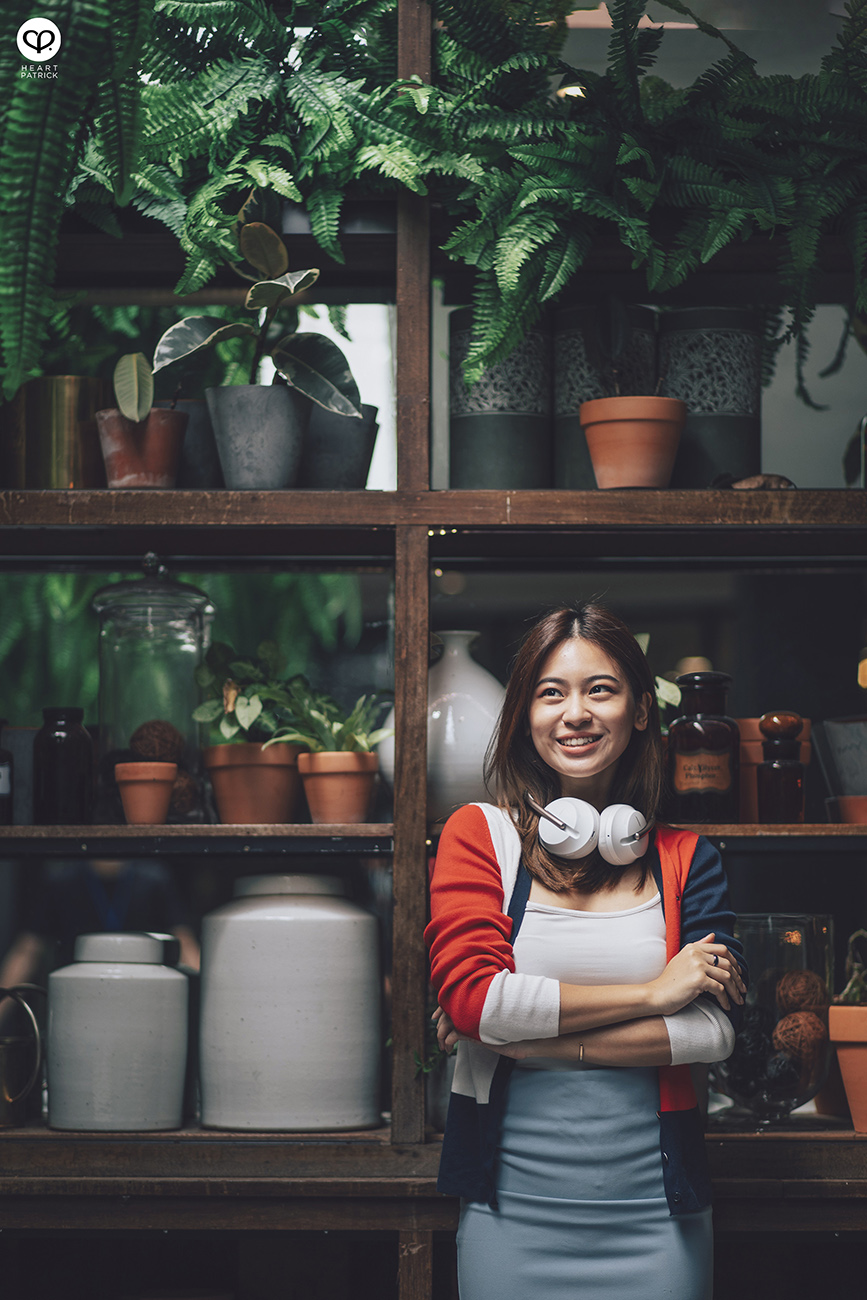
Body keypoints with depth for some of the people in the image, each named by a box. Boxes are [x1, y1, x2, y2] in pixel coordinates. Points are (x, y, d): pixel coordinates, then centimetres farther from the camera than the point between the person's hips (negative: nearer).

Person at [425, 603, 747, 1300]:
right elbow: (471, 995, -12)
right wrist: (653, 994, -11)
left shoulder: (683, 857, 7)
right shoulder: (479, 834, 2)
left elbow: (714, 1030, -5)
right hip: (513, 1205, -1)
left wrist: (529, 1040, -12)